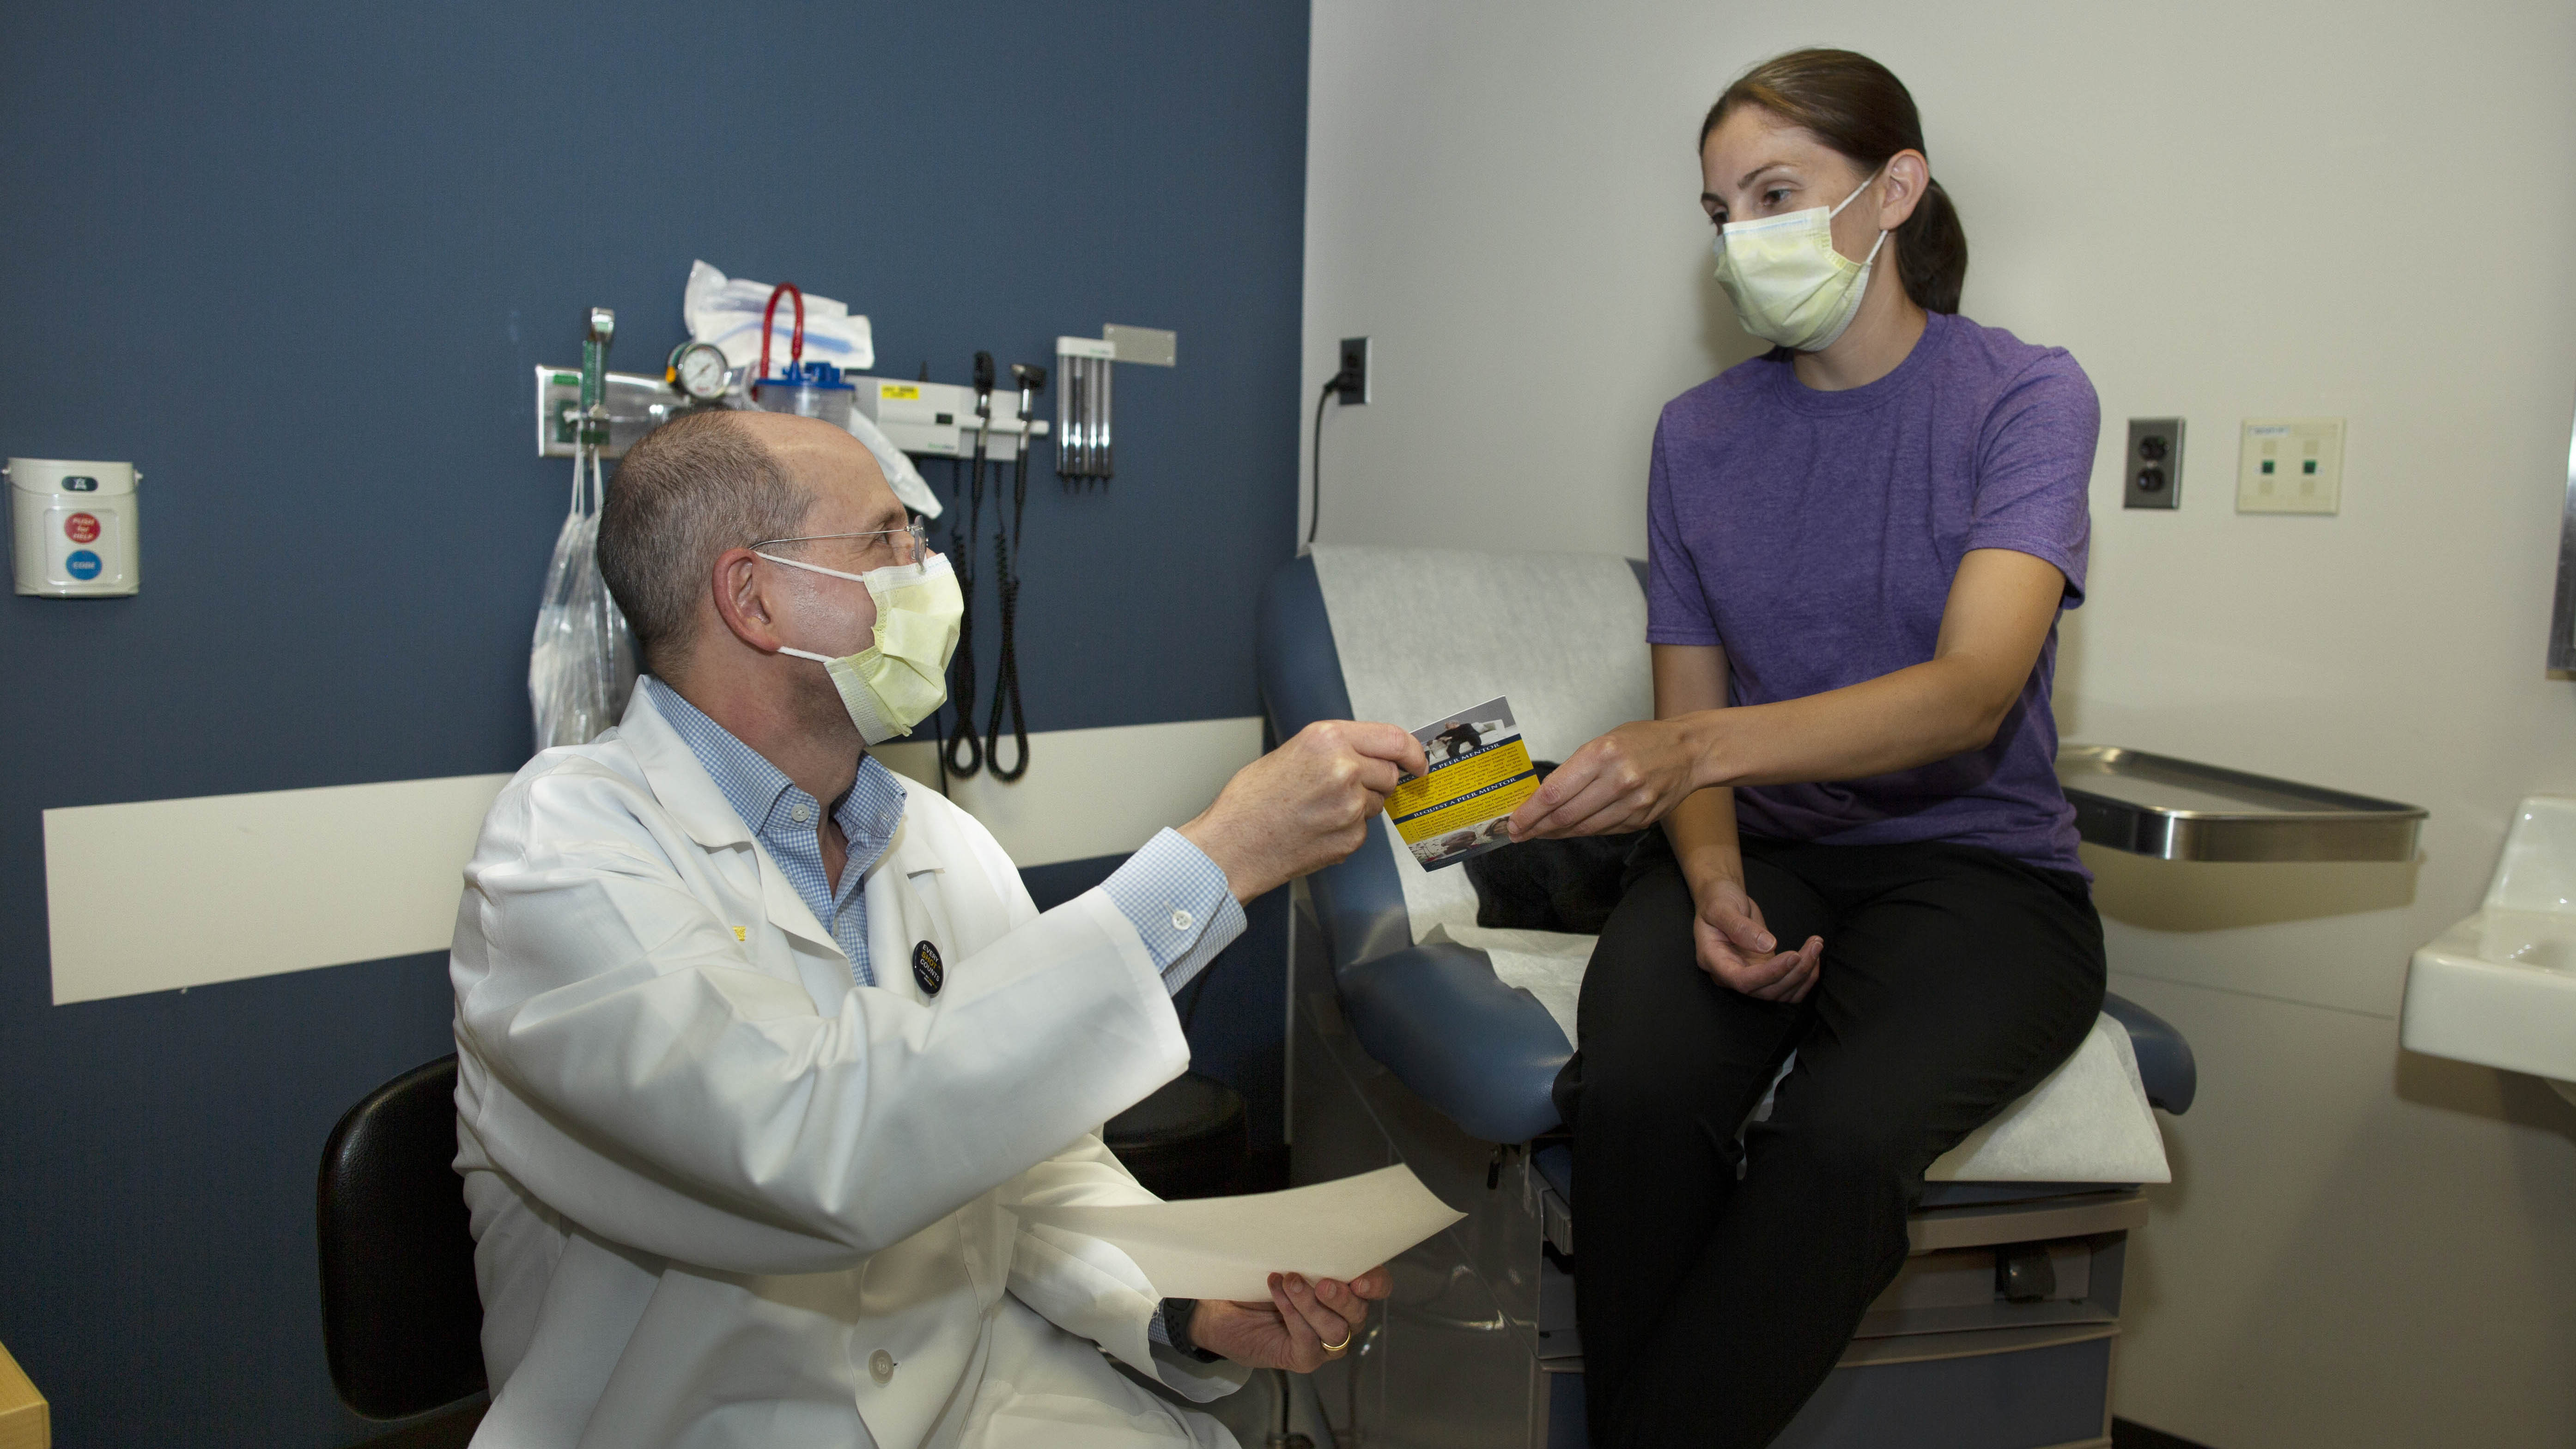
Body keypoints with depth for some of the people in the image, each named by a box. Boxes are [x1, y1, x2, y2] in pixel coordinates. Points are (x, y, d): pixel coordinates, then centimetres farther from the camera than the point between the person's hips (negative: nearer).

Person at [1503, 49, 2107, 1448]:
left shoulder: (2024, 396, -3)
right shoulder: (1698, 433, 9)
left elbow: (1970, 693, -19)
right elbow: (1688, 717, 8)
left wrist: (1699, 747, -36)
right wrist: (1714, 885, -14)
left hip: (1977, 867, -2)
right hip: (1763, 847, 3)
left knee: (1840, 1136, -33)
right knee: (1633, 1093, -30)